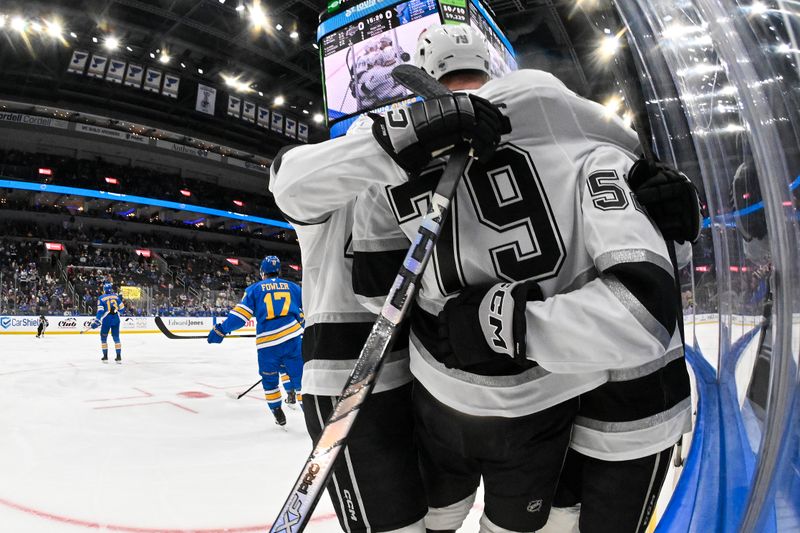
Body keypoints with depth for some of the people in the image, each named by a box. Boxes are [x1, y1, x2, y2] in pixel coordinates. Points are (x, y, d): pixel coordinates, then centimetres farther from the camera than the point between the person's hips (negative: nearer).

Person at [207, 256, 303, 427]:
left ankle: (278, 414, 23)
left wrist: (221, 329, 9)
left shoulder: (255, 289, 10)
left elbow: (241, 314, 2)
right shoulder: (293, 287, 14)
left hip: (267, 343, 0)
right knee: (300, 377, 5)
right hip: (293, 338, 1)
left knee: (269, 380, 20)